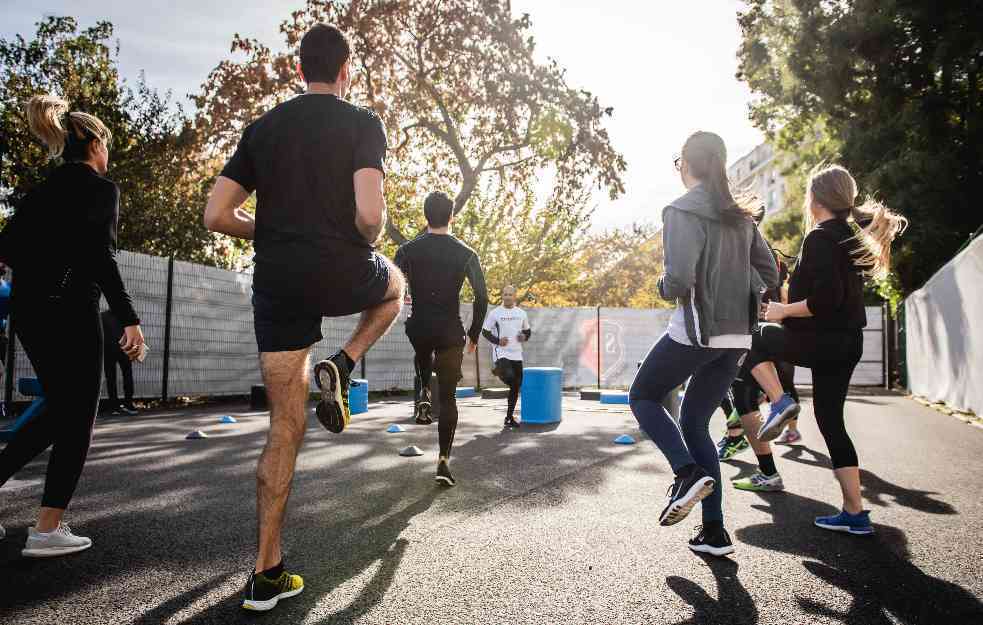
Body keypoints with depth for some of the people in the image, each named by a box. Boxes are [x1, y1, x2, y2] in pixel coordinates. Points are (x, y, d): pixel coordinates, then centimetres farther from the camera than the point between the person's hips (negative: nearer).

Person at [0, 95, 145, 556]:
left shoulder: (43, 188, 14)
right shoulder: (101, 187, -7)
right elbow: (100, 257, -17)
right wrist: (130, 319, -17)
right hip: (69, 312, -7)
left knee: (58, 411, 21)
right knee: (77, 420, 3)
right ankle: (47, 529, 6)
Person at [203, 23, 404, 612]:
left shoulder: (263, 128, 12)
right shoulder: (362, 123, -1)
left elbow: (217, 216, 7)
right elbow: (370, 214, -17)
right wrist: (369, 240, 6)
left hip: (278, 284, 4)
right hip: (343, 274, -4)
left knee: (286, 428, 10)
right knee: (395, 284, 34)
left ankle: (267, 574, 13)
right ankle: (341, 367, 9)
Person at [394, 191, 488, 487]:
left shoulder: (408, 250, -1)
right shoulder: (466, 254, -2)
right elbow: (482, 298, -5)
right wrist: (474, 335, 6)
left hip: (418, 328, 1)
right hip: (451, 333, -1)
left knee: (423, 355, 39)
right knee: (448, 398, 8)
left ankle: (424, 395, 17)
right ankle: (444, 460, 3)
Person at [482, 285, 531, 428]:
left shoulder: (521, 313, 9)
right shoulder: (495, 313, -3)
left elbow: (528, 331, 19)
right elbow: (485, 331, 1)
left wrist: (524, 337, -3)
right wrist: (497, 341, -14)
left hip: (517, 354, 5)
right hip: (501, 353, -5)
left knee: (516, 387, 7)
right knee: (509, 377, -30)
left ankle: (509, 417, 20)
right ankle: (496, 369, 6)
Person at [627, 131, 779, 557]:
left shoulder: (682, 211, -10)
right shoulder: (740, 215, 12)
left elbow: (679, 280, -21)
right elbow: (769, 276, 15)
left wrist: (664, 289, 0)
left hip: (695, 331, -7)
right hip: (736, 336, 7)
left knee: (643, 397, 15)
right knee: (694, 422, 16)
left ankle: (688, 473, -6)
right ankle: (714, 531, 14)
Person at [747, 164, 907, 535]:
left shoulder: (819, 238, -13)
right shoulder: (852, 235, 14)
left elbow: (826, 299, -23)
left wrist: (784, 310, -11)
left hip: (823, 341, -9)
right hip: (848, 342, 9)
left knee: (756, 338, 16)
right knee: (831, 421, 13)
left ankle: (779, 404, 0)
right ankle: (855, 514, 15)